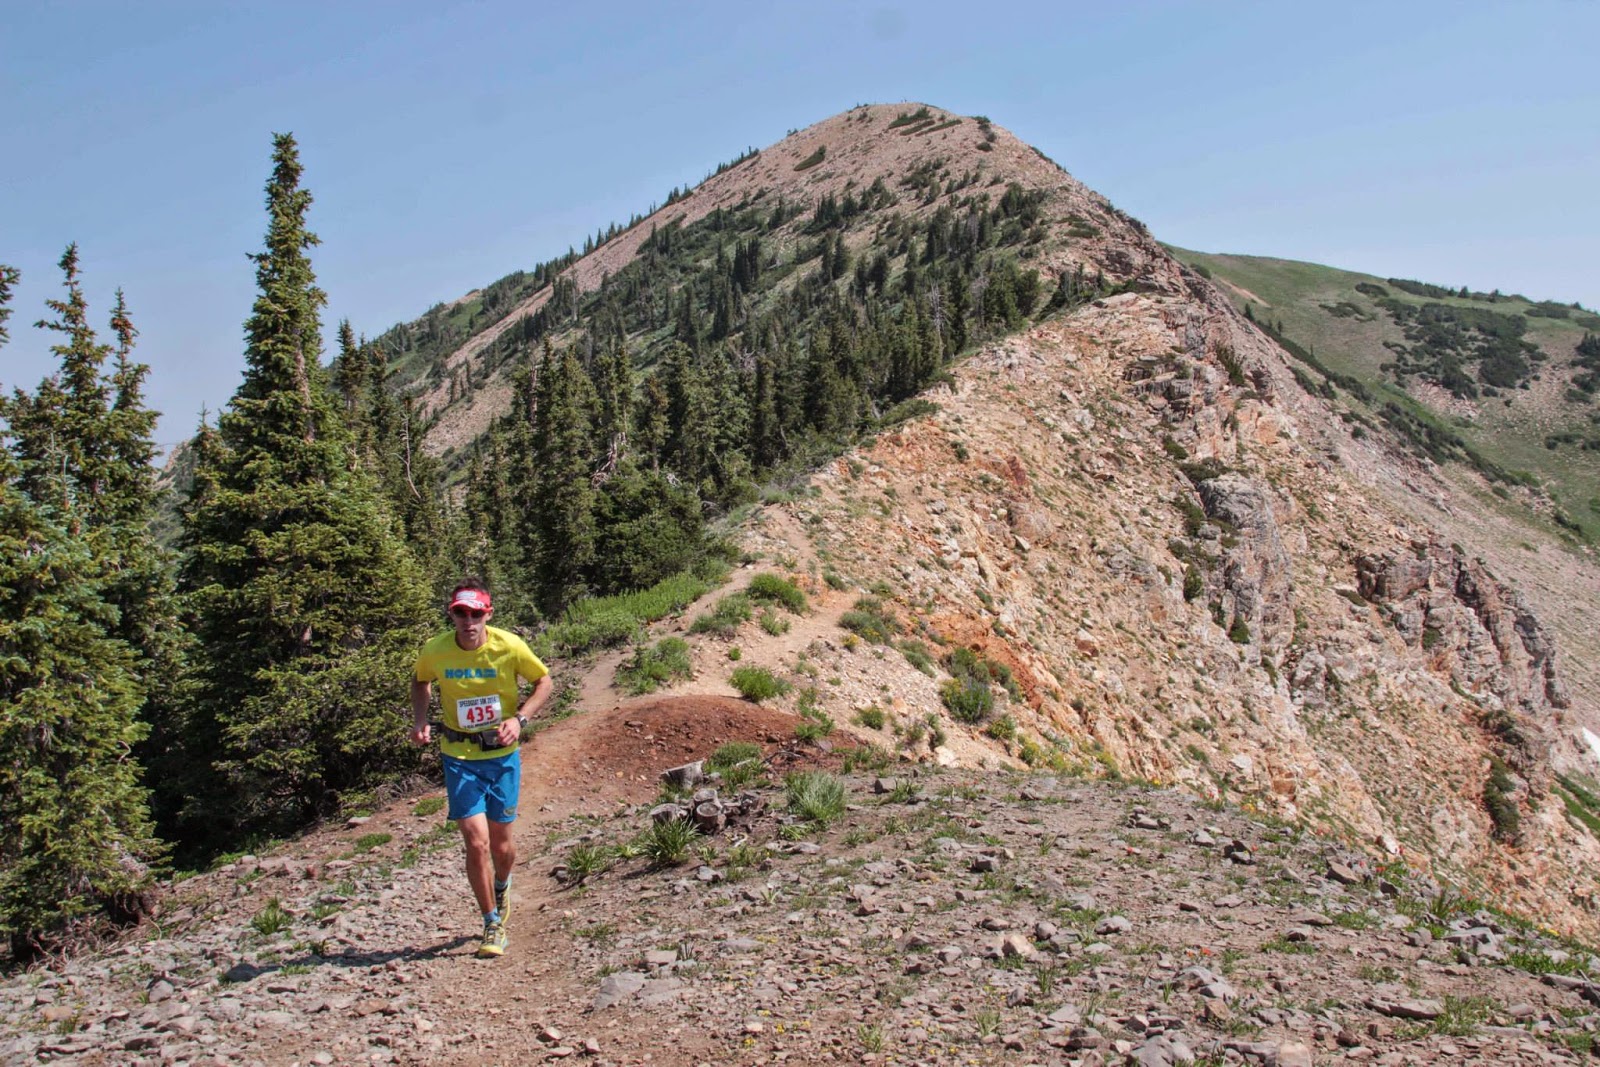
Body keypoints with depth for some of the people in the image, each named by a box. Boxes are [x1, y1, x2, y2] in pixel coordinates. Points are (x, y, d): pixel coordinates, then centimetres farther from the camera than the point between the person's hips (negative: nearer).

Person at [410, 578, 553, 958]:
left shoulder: (509, 646, -16)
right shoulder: (435, 651, -12)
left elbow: (544, 682, -1)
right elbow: (421, 683, 11)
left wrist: (519, 719, -15)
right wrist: (420, 719, -5)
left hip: (503, 754, 0)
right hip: (460, 757, 0)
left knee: (500, 843, 10)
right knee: (476, 841, -10)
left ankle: (502, 886, 46)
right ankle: (493, 925, 10)